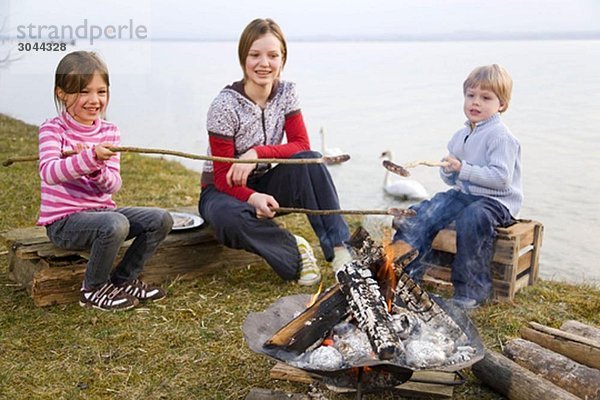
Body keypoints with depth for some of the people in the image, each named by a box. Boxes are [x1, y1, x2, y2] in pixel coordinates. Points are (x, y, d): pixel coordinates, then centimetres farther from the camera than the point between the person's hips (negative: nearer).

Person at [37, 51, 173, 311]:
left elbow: (113, 185, -5)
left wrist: (96, 168, -26)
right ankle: (93, 290, -8)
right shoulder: (53, 129, -10)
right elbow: (49, 173, -29)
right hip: (63, 221, -6)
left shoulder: (109, 132, 4)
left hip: (101, 211, 6)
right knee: (116, 224, -34)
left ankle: (123, 280, 7)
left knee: (161, 219, -8)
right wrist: (90, 157, -40)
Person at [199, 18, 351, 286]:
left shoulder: (286, 93, -5)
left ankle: (338, 249, -28)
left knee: (308, 160, -26)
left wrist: (258, 153, -29)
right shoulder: (225, 105, -20)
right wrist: (251, 198, -40)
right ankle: (293, 252, -19)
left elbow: (301, 145, -12)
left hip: (263, 184, 4)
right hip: (222, 189, -3)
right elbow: (223, 176, -18)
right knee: (231, 218, -40)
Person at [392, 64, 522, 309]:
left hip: (496, 200, -7)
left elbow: (501, 177, -22)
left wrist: (463, 169, -23)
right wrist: (448, 172, -5)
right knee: (428, 211, -11)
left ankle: (472, 289, -20)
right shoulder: (460, 136, 13)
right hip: (463, 194, 8)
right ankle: (404, 268, -9)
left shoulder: (500, 136, -11)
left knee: (472, 218, -34)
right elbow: (451, 177, 20)